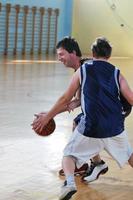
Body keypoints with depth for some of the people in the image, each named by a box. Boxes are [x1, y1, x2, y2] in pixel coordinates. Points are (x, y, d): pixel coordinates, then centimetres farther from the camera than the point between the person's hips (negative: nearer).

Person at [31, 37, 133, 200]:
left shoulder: (82, 70, 6)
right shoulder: (116, 73, 9)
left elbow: (65, 99, 8)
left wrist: (47, 117, 18)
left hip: (90, 128, -2)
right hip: (115, 127, 3)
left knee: (69, 155, 13)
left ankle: (69, 183, -13)